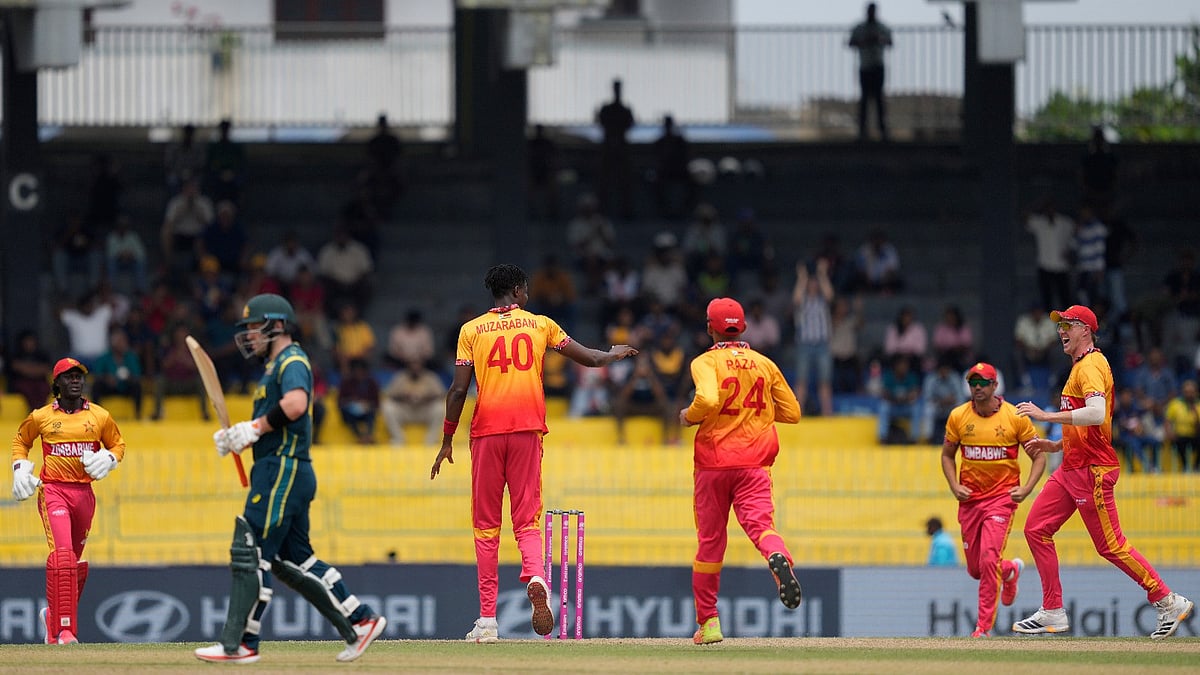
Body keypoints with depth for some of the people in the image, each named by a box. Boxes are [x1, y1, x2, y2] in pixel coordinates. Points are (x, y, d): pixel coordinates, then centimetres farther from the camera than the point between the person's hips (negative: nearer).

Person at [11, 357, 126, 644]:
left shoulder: (100, 416, 7)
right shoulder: (41, 417, 4)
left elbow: (118, 444, 18)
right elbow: (20, 440, 20)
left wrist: (107, 459, -3)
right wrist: (20, 469, 4)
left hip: (84, 492, 4)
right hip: (53, 491, -4)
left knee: (76, 559, 12)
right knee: (62, 555, -19)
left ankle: (54, 615, 35)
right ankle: (64, 629, -23)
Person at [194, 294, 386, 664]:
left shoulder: (292, 361, -9)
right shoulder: (275, 366, 23)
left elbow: (295, 405, -29)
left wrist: (253, 428, -18)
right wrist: (237, 438, 8)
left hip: (283, 470, -11)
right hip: (279, 471, 11)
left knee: (251, 553, -11)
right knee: (292, 558, 12)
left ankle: (239, 644, -11)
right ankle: (360, 621, 14)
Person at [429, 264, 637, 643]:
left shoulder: (472, 330, 5)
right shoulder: (540, 325, 8)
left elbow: (458, 389, -2)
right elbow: (589, 359, 16)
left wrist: (447, 440, 5)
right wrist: (615, 354, 38)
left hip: (487, 431, 0)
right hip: (527, 428, 0)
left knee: (486, 525, 5)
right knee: (527, 519, 4)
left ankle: (487, 620, 1)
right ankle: (535, 577, -29)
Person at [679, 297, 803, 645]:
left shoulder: (706, 362, -3)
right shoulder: (765, 364, 10)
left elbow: (708, 400, -23)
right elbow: (792, 412, 13)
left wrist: (688, 416, -3)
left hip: (714, 460, -2)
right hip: (754, 460, 2)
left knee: (710, 539, 9)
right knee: (760, 522, -14)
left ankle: (707, 621, 13)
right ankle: (778, 558, -51)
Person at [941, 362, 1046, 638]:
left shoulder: (1015, 417, -6)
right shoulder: (958, 416, 1)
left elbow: (1039, 455, 2)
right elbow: (947, 454, 14)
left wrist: (1027, 488, -12)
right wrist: (954, 485, -2)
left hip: (1002, 497, -4)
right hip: (970, 499, 4)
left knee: (989, 560, -19)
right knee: (976, 570, 9)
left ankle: (984, 626, -12)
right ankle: (1011, 570, 44)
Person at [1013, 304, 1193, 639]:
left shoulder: (1091, 366, -13)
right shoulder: (1080, 367, 20)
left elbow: (1096, 413, -31)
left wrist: (1047, 415, -27)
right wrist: (1054, 446, 18)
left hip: (1093, 470, -10)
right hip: (1072, 469, 10)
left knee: (1110, 545, -7)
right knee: (1037, 528, 5)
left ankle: (1168, 602, 1)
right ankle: (1052, 612, 7)